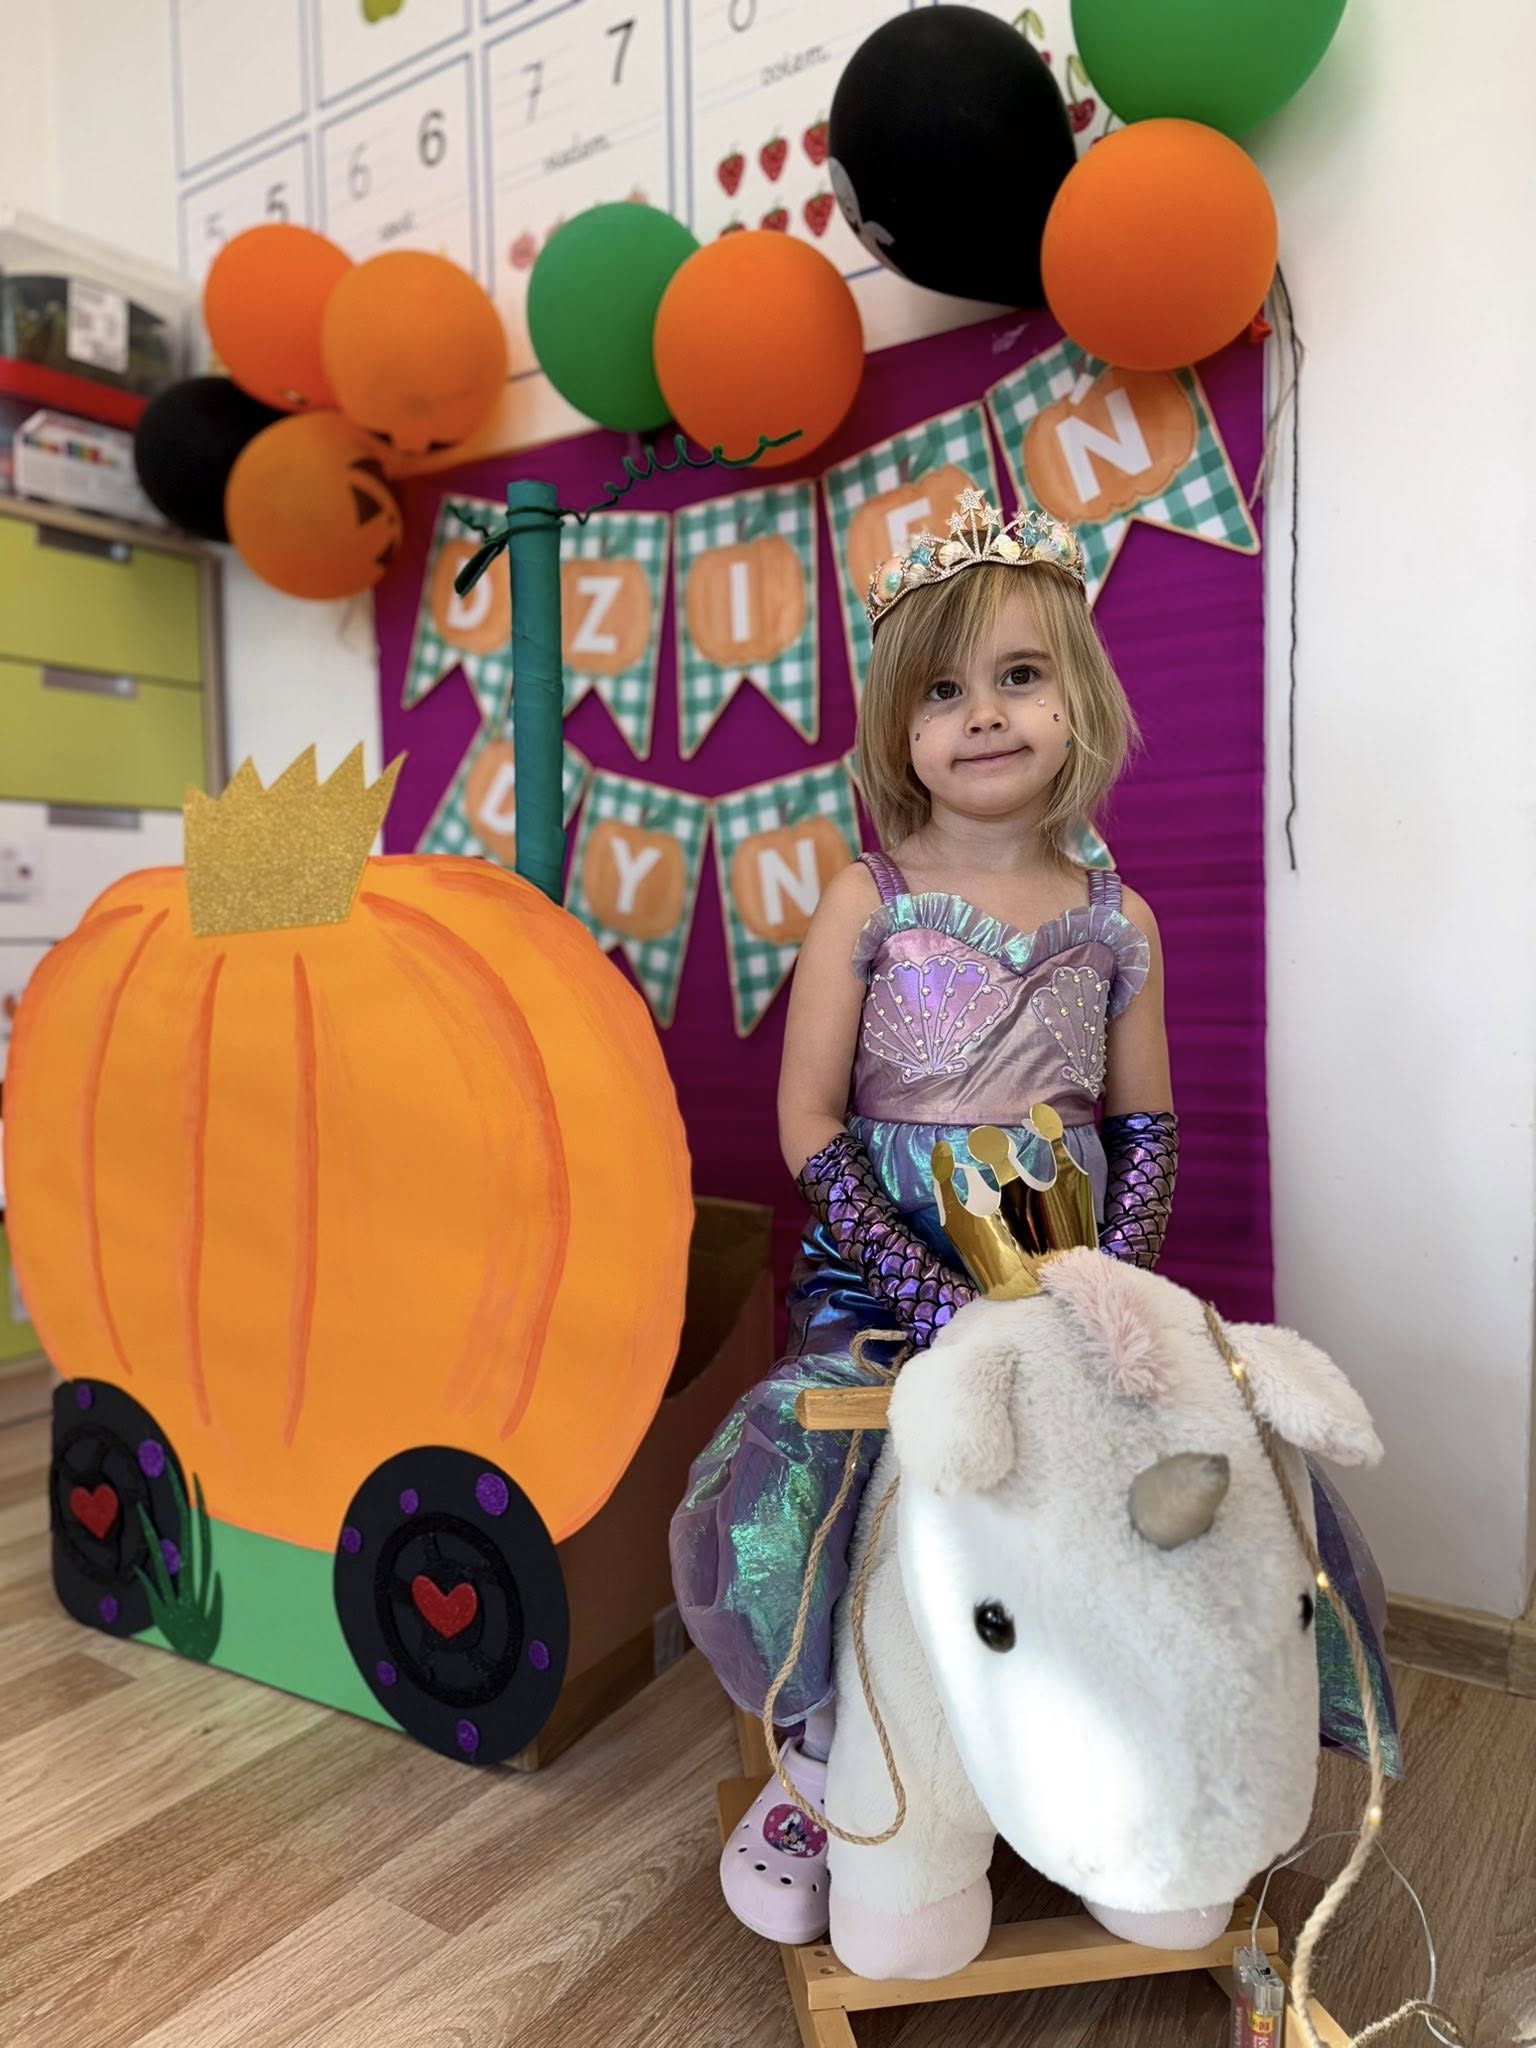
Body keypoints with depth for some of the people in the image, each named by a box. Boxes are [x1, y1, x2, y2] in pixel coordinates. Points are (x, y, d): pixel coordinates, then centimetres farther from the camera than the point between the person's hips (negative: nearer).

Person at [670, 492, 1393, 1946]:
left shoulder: (1116, 920, 6)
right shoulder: (866, 903, -3)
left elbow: (1146, 1128, 10)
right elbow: (809, 1125, -6)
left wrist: (1111, 1283, -7)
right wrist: (929, 1290, -16)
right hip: (883, 1278, -2)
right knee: (761, 1499, -24)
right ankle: (819, 1762, 9)